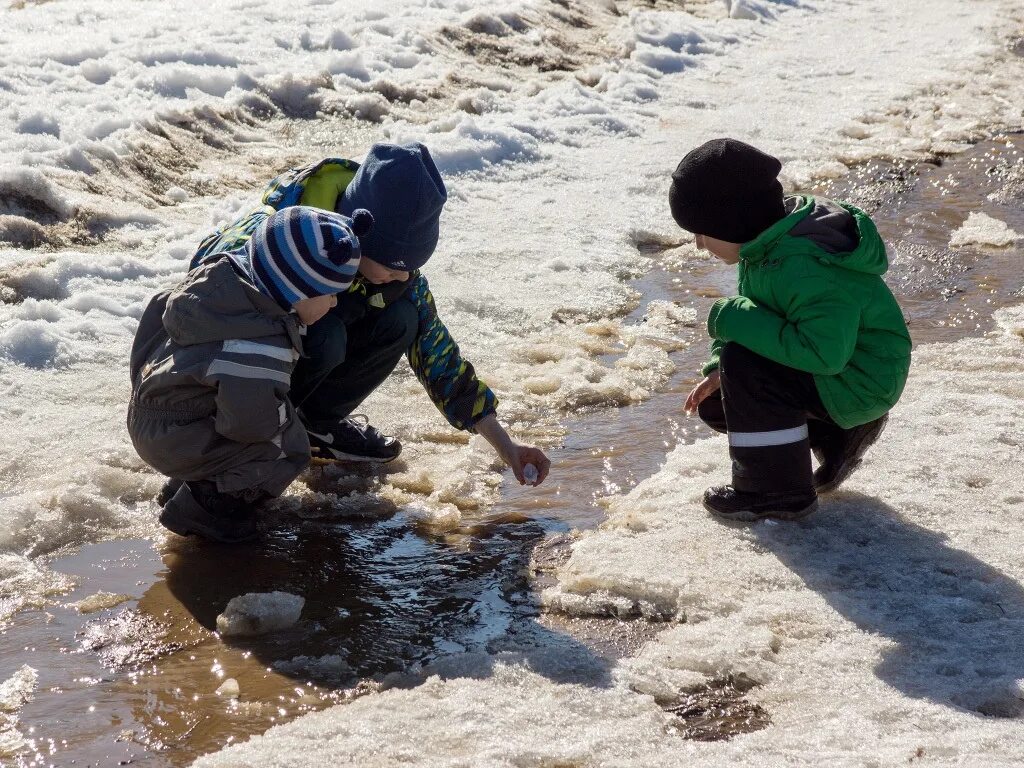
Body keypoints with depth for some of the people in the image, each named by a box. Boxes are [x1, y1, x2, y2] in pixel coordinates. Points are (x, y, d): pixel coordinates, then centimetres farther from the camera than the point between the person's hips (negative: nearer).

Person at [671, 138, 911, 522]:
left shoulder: (805, 267, -32)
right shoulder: (765, 247, -1)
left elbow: (824, 352, -38)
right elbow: (750, 313, 14)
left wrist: (734, 318, -32)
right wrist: (717, 371, -2)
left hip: (858, 384, -10)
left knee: (744, 363, -28)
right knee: (714, 403, 11)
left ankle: (775, 491, -14)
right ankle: (836, 435, 16)